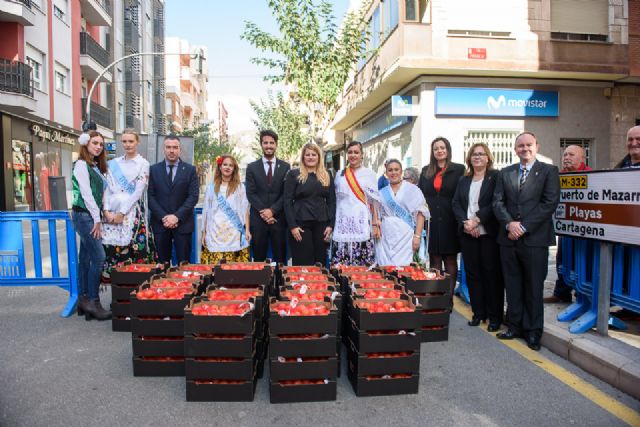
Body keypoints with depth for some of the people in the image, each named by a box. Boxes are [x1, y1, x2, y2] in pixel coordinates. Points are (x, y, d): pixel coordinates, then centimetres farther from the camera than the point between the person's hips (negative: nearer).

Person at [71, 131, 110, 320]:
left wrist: (98, 218, 4)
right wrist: (97, 219, -14)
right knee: (99, 257, -10)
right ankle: (93, 302, -2)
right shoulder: (81, 164, -8)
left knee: (86, 258, 10)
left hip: (91, 216, 9)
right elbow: (86, 194, -14)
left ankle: (83, 300, 17)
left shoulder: (95, 166, 17)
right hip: (84, 215, -9)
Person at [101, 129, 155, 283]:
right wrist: (106, 211, -4)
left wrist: (122, 213, -11)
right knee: (112, 248, 0)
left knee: (133, 250, -7)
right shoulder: (114, 164, 14)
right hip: (111, 214, 4)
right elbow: (108, 189, 10)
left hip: (132, 214, -4)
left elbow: (138, 191, -7)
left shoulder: (143, 164, 1)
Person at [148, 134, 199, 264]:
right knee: (162, 263, 7)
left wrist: (177, 216, -13)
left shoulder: (190, 169, 4)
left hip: (183, 223, -1)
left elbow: (194, 196, -4)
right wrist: (163, 217, -11)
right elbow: (150, 196, 2)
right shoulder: (154, 169, 7)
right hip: (160, 223, 1)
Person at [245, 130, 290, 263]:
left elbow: (286, 194, -1)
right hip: (258, 219, 0)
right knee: (258, 258, 7)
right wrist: (264, 212, -12)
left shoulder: (285, 167, 6)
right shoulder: (252, 167, 6)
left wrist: (272, 210, -12)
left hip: (278, 218, 0)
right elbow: (250, 193, -1)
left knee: (280, 258, 5)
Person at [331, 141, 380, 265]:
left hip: (361, 223, -2)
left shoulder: (369, 174, 4)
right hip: (342, 224, 2)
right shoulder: (340, 174, 12)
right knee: (341, 265, 0)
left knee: (362, 264, -5)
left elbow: (374, 201, 3)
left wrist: (375, 224, -2)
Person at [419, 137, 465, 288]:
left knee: (450, 260, 5)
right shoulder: (426, 171, 11)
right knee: (434, 261, 8)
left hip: (450, 222, -2)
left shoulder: (459, 169, 1)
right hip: (431, 222, 3)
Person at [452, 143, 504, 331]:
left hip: (488, 232, -5)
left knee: (491, 273, -1)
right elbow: (455, 203, 8)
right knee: (472, 273, 7)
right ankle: (478, 312, 17)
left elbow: (495, 203, -10)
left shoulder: (495, 177, -1)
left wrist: (477, 220, -16)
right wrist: (465, 222, -8)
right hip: (467, 233, 5)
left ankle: (495, 316, 9)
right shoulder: (463, 180, 15)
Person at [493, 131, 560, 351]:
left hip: (534, 239, -3)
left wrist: (524, 226, -13)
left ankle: (533, 331, 17)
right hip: (509, 238, 3)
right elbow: (497, 202, 6)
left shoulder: (549, 171, 2)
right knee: (513, 286, 10)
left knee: (534, 287, 5)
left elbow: (550, 203, -7)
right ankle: (515, 326, 22)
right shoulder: (505, 173, 13)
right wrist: (509, 223, -11)